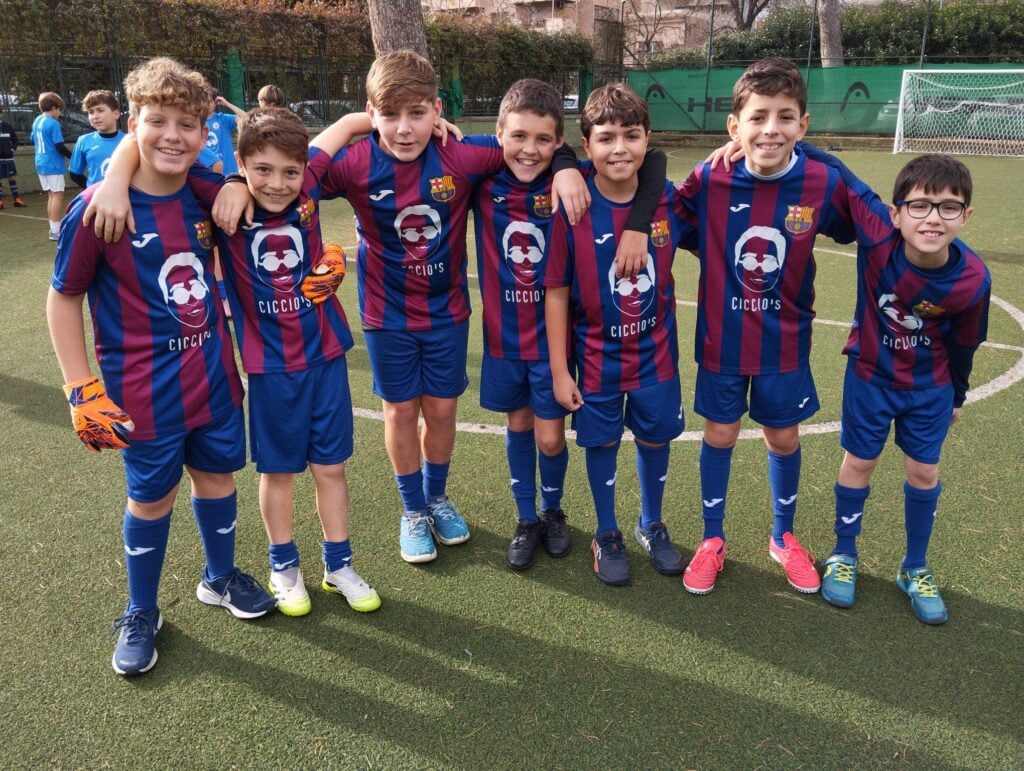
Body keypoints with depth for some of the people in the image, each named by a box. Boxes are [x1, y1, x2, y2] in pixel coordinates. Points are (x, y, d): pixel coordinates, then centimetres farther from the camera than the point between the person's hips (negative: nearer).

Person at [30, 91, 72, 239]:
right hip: (53, 164, -9)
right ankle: (55, 230, -10)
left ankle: (54, 228, 16)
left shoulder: (37, 121, 12)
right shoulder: (53, 123, -14)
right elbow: (60, 146, -18)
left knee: (51, 195, 14)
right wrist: (72, 156, -5)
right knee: (57, 195, -7)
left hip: (41, 164, 9)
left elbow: (32, 140, 24)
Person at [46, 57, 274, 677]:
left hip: (214, 372, 4)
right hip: (146, 389, -4)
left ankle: (221, 577, 43)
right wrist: (82, 388, -11)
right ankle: (142, 613, 34)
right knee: (152, 496, 10)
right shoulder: (99, 208, -17)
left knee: (217, 473, 17)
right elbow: (63, 297, -8)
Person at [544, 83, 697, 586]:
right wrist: (559, 369, -10)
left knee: (655, 436, 15)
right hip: (597, 353, -2)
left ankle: (651, 525, 40)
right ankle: (607, 534, 34)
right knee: (602, 443, 11)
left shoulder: (669, 200, -8)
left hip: (655, 350, 3)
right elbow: (556, 292, -12)